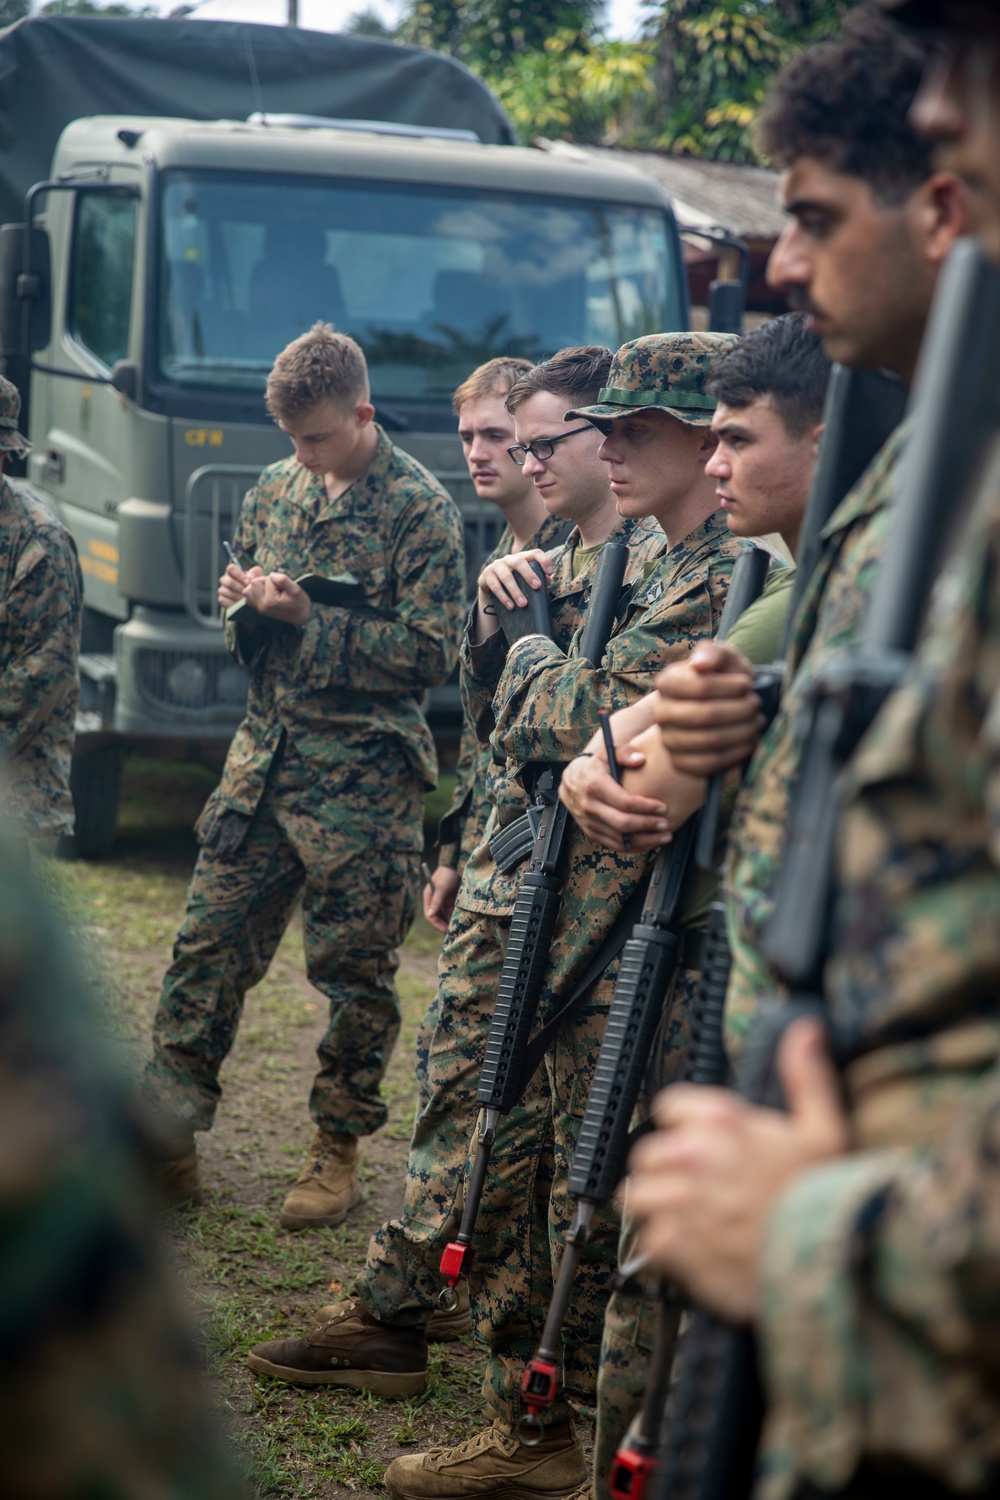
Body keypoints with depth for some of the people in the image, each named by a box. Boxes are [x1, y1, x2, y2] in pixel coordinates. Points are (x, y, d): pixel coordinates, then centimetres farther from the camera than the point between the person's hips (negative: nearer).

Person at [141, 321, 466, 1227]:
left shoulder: (420, 508, -8)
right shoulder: (276, 490, 12)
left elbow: (431, 652, -14)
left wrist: (308, 618, -18)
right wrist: (243, 604, -3)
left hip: (362, 778, -6)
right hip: (263, 753, 6)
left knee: (355, 971, 3)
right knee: (208, 946, 5)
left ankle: (340, 1151, 16)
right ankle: (166, 1133, 12)